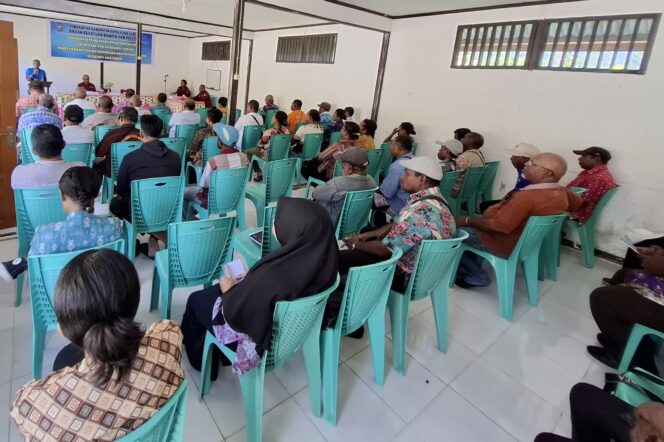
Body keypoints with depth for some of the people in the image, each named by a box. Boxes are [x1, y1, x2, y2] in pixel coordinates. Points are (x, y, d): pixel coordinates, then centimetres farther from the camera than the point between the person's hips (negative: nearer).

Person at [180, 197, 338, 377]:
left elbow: (233, 312, -24)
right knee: (212, 291, 26)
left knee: (196, 300, 20)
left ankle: (201, 361, 45)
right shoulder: (323, 257, -20)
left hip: (258, 337, -6)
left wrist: (228, 289, -5)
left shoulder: (272, 275, -41)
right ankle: (217, 353, 46)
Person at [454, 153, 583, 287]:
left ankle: (475, 277, 6)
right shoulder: (563, 192, -5)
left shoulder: (528, 196, -32)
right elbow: (578, 203, 17)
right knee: (472, 225, 21)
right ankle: (471, 265, 20)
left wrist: (467, 221, -21)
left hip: (504, 245, -9)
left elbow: (500, 226, -33)